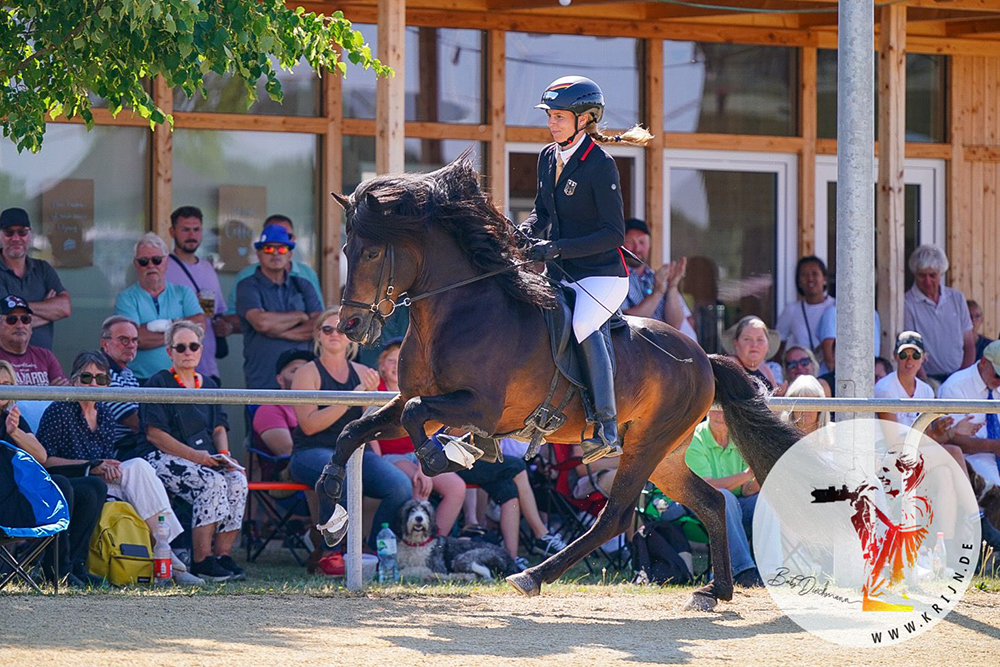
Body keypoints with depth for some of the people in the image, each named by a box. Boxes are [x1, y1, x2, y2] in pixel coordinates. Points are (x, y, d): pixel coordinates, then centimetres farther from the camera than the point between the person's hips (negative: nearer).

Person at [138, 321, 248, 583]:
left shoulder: (207, 385, 20)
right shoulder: (159, 383, -1)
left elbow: (219, 427, 20)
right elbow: (154, 434, -9)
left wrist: (223, 454, -3)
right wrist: (194, 455, -18)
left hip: (204, 457, 6)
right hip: (164, 458, -6)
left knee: (238, 480, -24)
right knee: (212, 482, -32)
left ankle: (223, 554, -19)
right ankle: (201, 561, -31)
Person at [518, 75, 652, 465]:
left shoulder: (600, 166, -14)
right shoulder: (548, 158, 9)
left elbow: (614, 233, -16)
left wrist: (558, 247, -23)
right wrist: (523, 234, -2)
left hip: (601, 273, -9)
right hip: (560, 273, 9)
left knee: (583, 325, -32)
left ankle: (607, 430, -33)